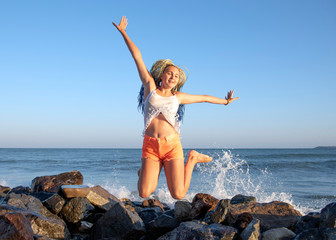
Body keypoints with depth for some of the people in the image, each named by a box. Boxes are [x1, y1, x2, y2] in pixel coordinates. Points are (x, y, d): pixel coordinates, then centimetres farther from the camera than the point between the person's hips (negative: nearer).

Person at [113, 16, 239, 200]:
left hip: (172, 145, 1)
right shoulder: (150, 86, 10)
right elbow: (137, 57, 11)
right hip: (150, 146, -1)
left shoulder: (178, 96, 14)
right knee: (144, 194, -12)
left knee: (178, 195, -6)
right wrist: (123, 32, 18)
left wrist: (225, 101, 41)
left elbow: (203, 98, 30)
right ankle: (145, 169, 22)